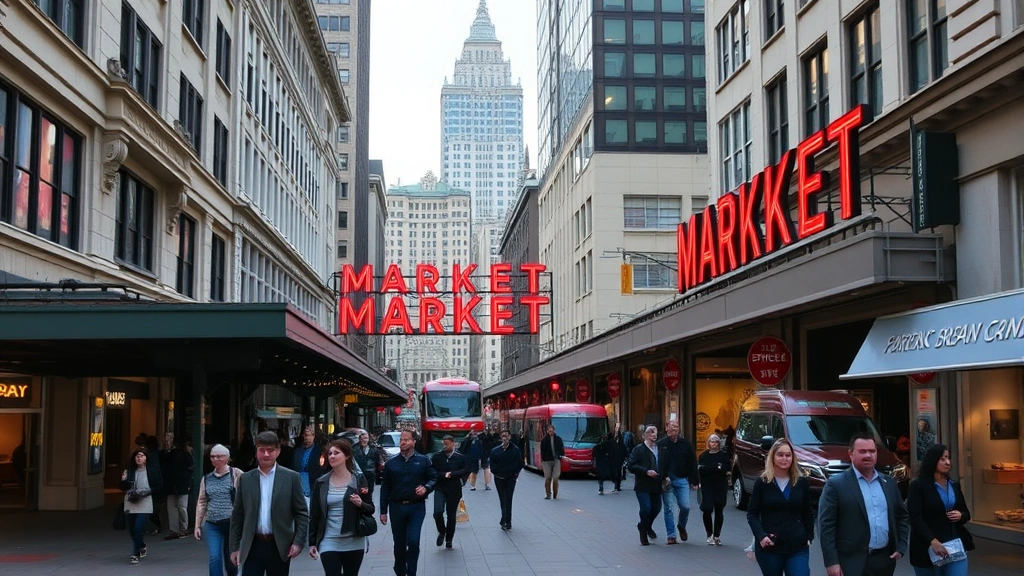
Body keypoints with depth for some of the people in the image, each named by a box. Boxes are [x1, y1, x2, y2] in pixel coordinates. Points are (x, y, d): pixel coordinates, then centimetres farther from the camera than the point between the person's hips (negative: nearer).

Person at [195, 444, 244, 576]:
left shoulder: (236, 474, -4)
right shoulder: (206, 479, 10)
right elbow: (201, 502, 12)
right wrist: (197, 526, 9)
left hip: (232, 523, -3)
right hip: (212, 525, 3)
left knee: (231, 559, 9)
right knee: (214, 558, -9)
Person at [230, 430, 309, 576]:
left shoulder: (291, 477, 0)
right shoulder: (245, 479, 6)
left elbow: (302, 513, 0)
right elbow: (237, 515, 8)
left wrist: (298, 541, -10)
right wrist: (235, 546, 5)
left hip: (279, 547, -1)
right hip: (252, 546, 1)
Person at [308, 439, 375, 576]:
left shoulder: (359, 479, 0)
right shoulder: (320, 483, 3)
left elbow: (371, 509, 4)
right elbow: (314, 515, 6)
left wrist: (361, 504, -18)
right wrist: (312, 542, 4)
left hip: (354, 542, 0)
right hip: (329, 542, 0)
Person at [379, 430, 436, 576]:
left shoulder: (423, 461, 1)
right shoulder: (391, 463, 5)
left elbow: (433, 478, 4)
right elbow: (385, 489, 7)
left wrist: (426, 488, -18)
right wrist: (383, 511, 4)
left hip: (416, 507, -2)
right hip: (396, 507, 2)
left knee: (413, 542, -12)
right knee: (399, 543, 12)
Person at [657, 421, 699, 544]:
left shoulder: (685, 444, 5)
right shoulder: (660, 444, -2)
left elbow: (692, 464, 6)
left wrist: (695, 481, 3)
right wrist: (662, 478, -10)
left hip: (682, 480, 2)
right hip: (666, 481, -2)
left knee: (685, 506, -2)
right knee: (668, 508, 1)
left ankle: (681, 526, 28)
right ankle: (671, 535, 9)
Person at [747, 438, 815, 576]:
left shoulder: (802, 483, 5)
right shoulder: (762, 482, -2)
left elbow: (808, 513, 13)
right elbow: (752, 514, -1)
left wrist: (809, 537, 4)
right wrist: (761, 536, -14)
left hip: (798, 547, 1)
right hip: (769, 547, -1)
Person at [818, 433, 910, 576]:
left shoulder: (889, 483, 12)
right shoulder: (836, 484, -5)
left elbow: (902, 516, 21)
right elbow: (826, 524, -9)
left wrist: (900, 547, 8)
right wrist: (831, 562, -15)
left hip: (885, 560, 6)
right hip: (854, 563, -6)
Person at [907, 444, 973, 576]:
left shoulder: (954, 485, 12)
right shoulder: (918, 485, -6)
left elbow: (966, 513, 20)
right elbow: (915, 518, -15)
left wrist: (961, 516, -4)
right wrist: (932, 541, -27)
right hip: (928, 548, -4)